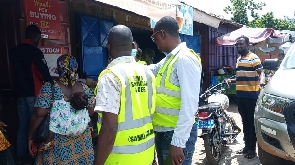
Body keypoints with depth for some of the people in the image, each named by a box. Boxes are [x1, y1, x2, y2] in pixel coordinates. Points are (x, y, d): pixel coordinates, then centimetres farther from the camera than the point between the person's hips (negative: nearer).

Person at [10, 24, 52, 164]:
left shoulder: (15, 51, 10)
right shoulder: (35, 51, -13)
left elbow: (17, 71, 17)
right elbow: (44, 72, -15)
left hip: (20, 92, 7)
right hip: (33, 92, -7)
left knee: (23, 124, 12)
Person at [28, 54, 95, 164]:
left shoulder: (49, 87, -13)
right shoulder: (85, 88, -5)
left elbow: (39, 114, -15)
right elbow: (91, 113, 0)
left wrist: (30, 136, -5)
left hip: (56, 141, -3)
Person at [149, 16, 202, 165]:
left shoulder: (185, 59, -18)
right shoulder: (168, 59, 10)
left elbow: (189, 104, -23)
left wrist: (178, 142, -23)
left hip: (178, 134, -9)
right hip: (161, 131, 9)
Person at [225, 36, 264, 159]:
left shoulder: (254, 58, -7)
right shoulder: (238, 60, 18)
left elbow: (261, 72, -15)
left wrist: (261, 81, -35)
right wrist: (231, 80, 13)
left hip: (252, 95, -8)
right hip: (240, 95, 8)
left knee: (252, 122, 1)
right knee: (245, 122, 15)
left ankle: (252, 148, 11)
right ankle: (247, 145, 26)